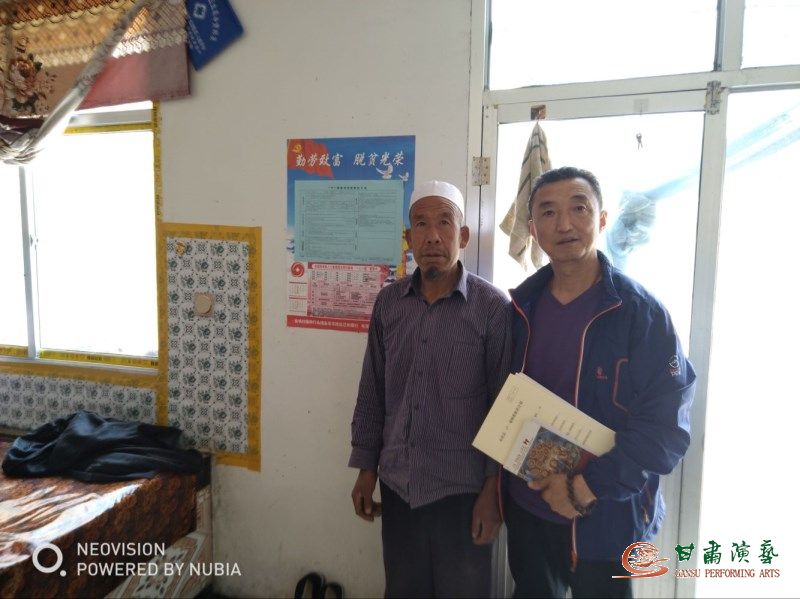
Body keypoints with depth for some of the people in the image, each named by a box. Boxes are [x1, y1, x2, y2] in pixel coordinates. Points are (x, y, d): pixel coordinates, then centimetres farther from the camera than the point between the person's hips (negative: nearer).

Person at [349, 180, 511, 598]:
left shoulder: (493, 308, -11)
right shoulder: (388, 303, 1)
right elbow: (372, 392, 7)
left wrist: (494, 488, -9)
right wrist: (366, 468, 8)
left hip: (462, 490, -3)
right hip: (397, 486, 4)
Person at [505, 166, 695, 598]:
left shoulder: (641, 313, -15)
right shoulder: (520, 307, -1)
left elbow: (667, 427, -16)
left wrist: (588, 487, -19)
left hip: (605, 518, -4)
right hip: (525, 508, 4)